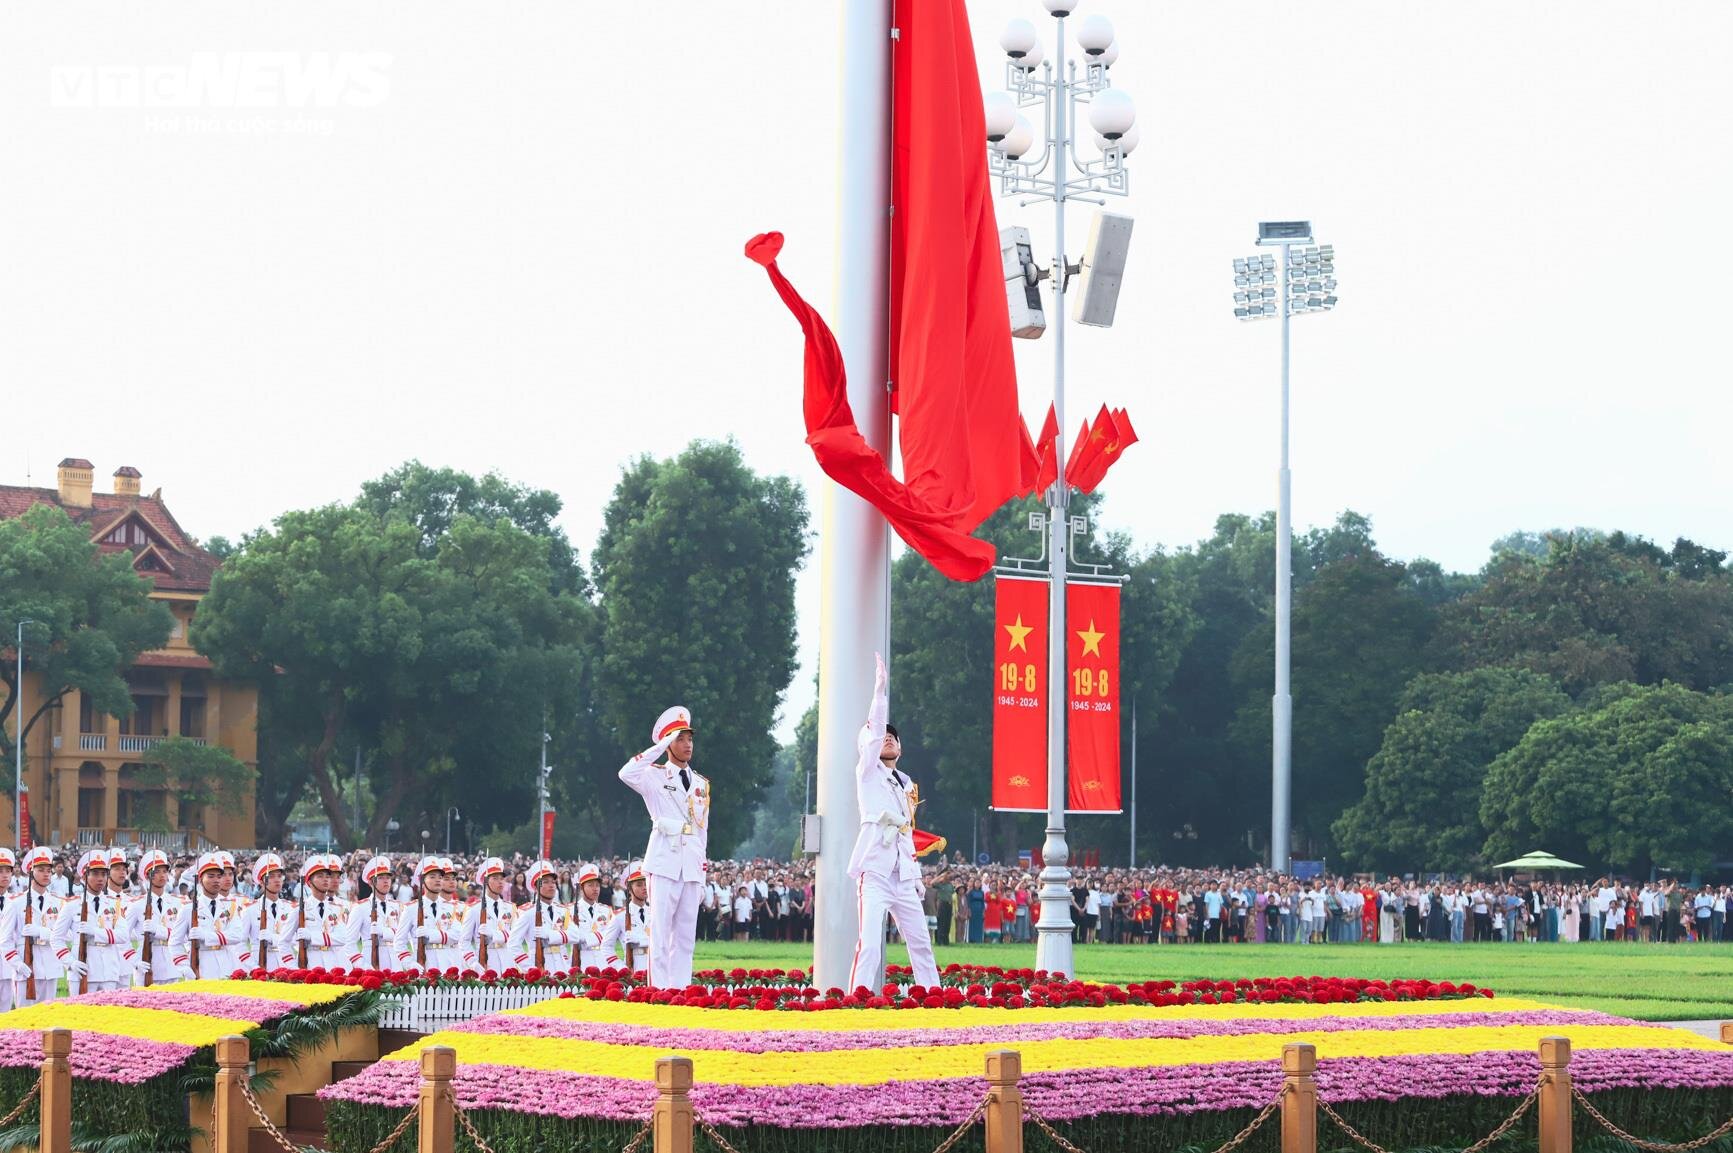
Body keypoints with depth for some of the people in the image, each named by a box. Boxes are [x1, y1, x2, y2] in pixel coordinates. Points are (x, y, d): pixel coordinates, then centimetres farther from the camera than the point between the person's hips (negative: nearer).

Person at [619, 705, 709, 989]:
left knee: (686, 937, 5)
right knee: (661, 934, -7)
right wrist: (662, 746, -14)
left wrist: (702, 876, 16)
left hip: (692, 866, 5)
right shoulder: (655, 776, 3)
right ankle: (660, 992, -8)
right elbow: (627, 773, -20)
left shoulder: (702, 785, 19)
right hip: (665, 864, -5)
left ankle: (681, 990, 7)